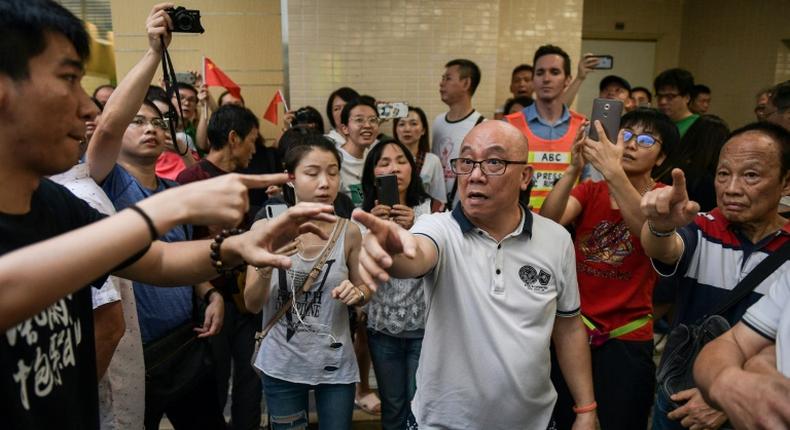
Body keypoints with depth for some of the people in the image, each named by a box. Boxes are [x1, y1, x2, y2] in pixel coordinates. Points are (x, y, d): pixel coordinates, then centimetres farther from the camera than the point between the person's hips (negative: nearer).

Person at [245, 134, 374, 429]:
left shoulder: (349, 232, -9)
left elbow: (365, 290, 6)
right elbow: (252, 305, -9)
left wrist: (356, 292, -17)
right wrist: (266, 268, -28)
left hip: (335, 365, 0)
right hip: (281, 365, 0)